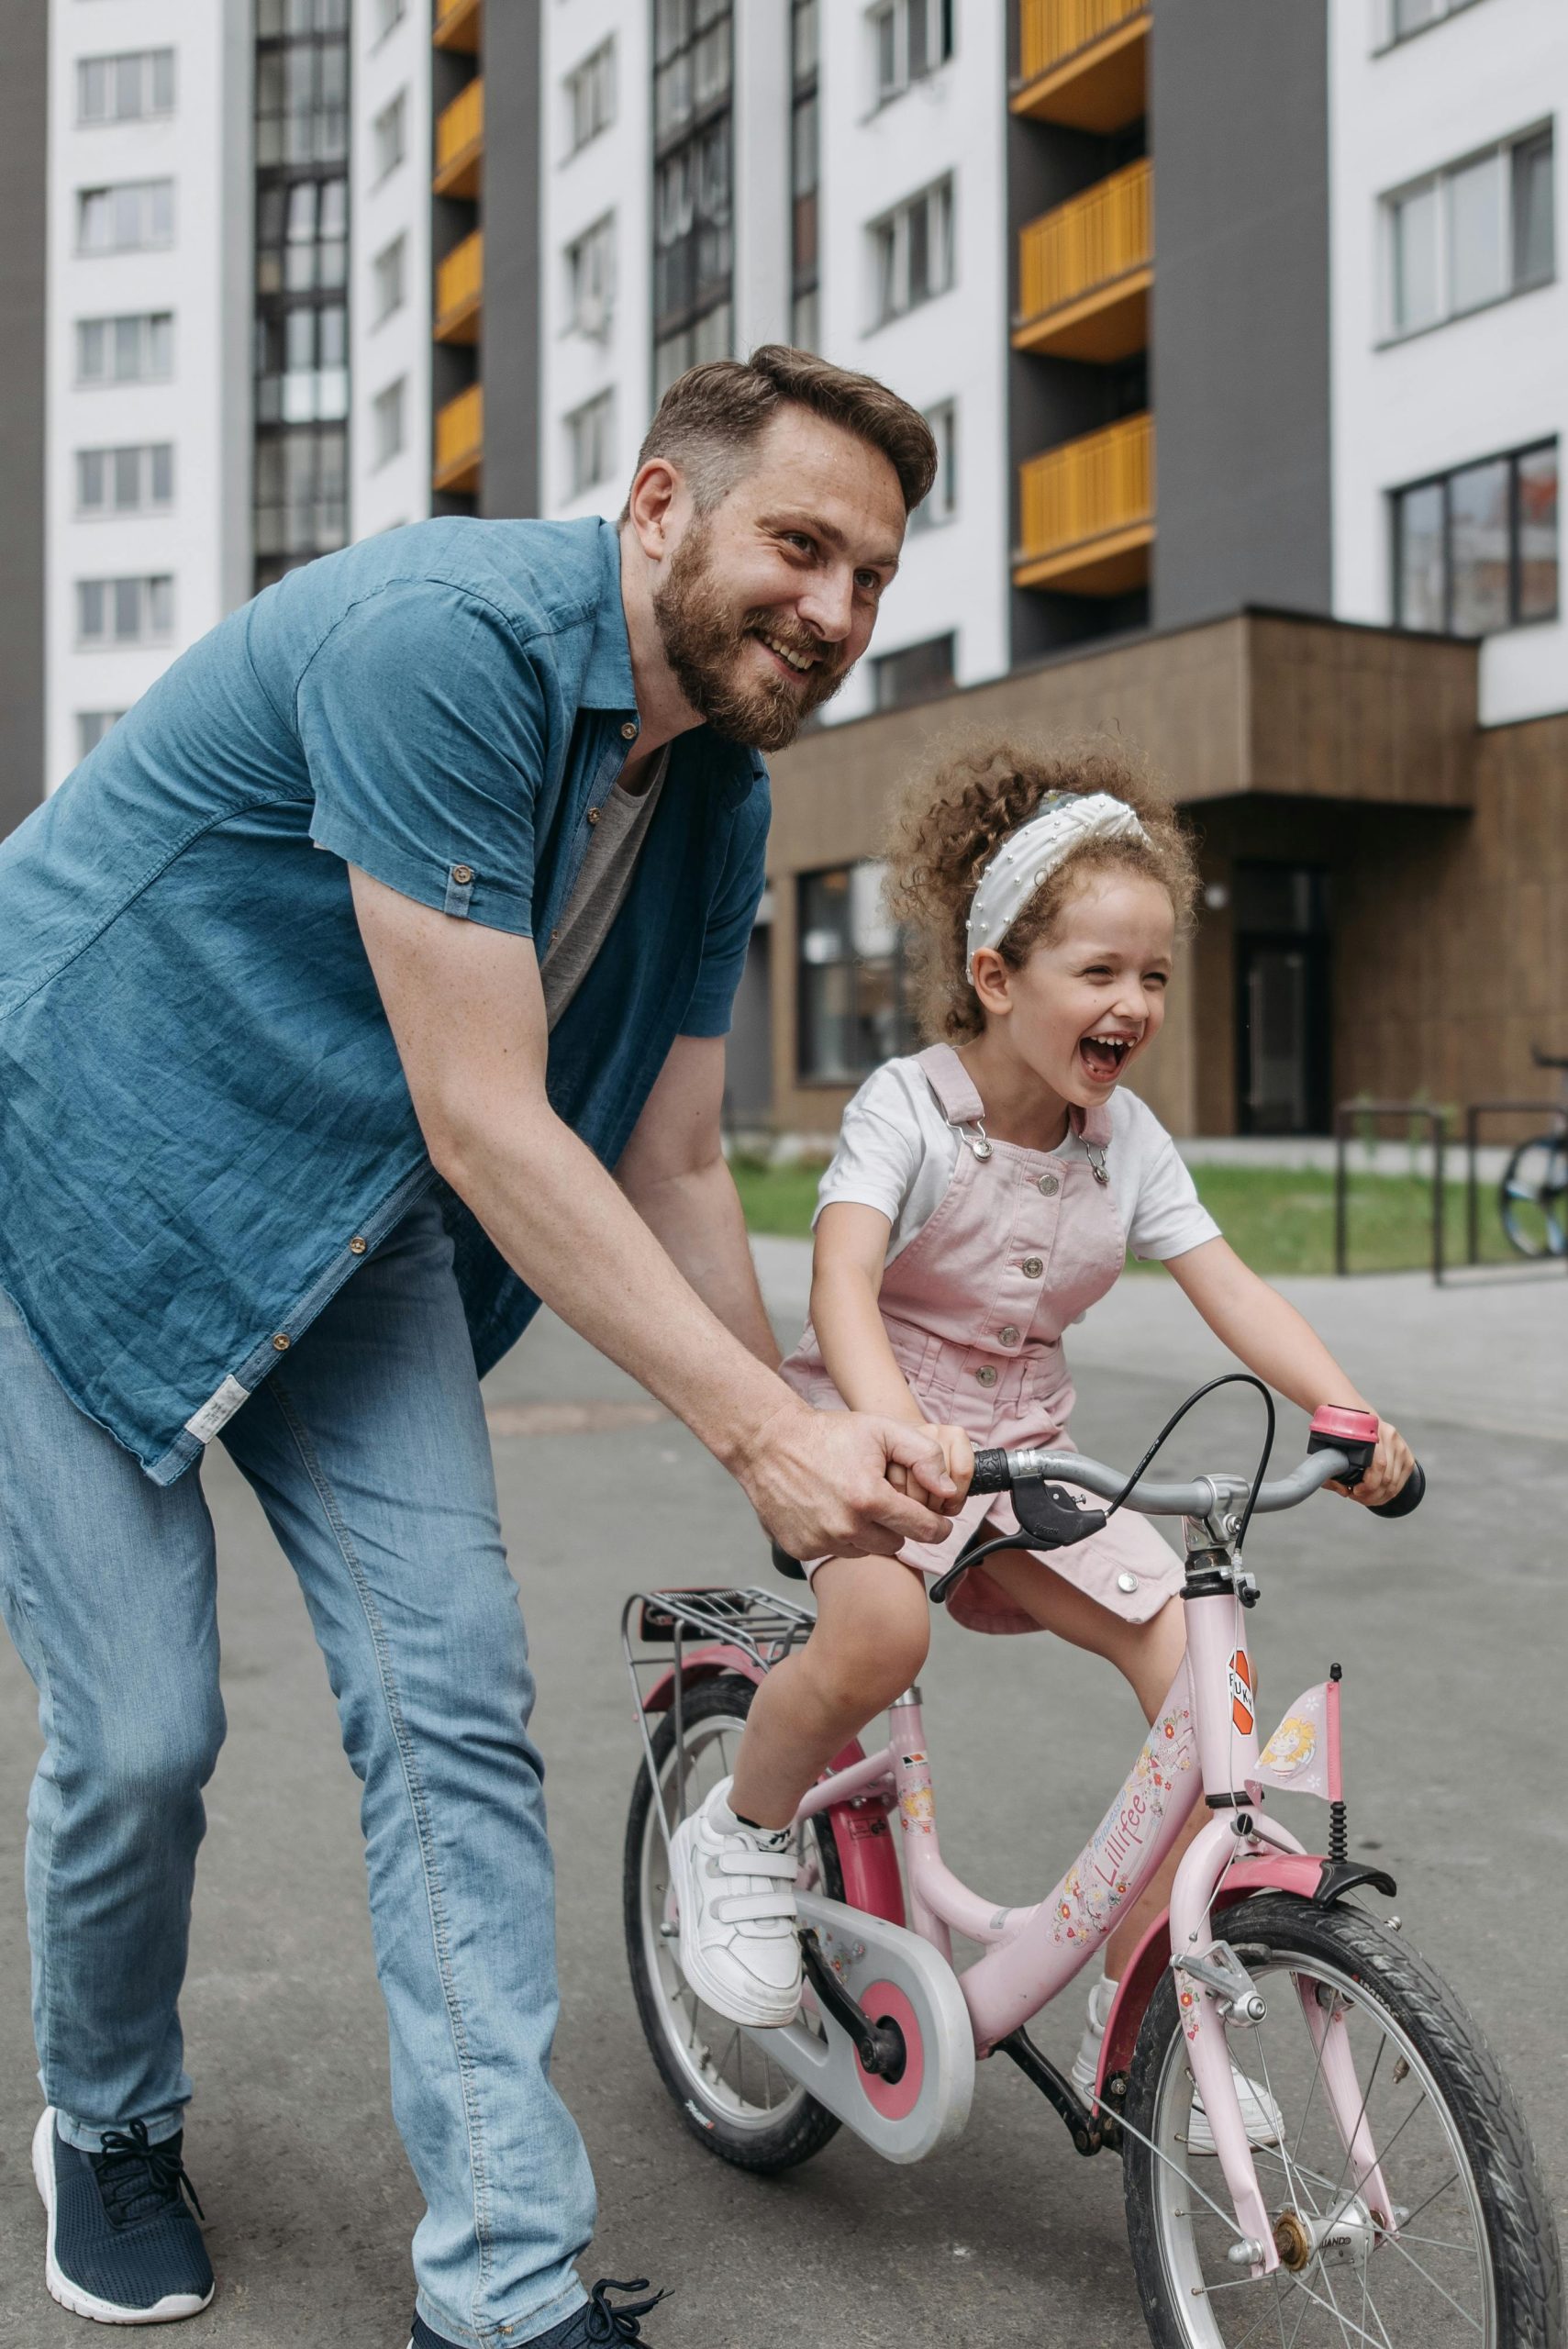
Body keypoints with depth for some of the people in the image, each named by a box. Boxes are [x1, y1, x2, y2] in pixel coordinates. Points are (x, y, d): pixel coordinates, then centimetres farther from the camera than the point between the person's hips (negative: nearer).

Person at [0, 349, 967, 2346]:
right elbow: (485, 1124, -29)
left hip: (345, 1236, 7)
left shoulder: (716, 800, -1)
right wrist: (762, 1428, -27)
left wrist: (821, 1478, 2)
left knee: (454, 1699, -3)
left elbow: (668, 1168, 4)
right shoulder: (449, 635, -27)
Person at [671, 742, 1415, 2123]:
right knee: (880, 1631, -35)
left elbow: (1230, 1289, -3)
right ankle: (742, 1836, -1)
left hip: (1030, 1448, 5)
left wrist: (1346, 1410, -20)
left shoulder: (1128, 1136, 2)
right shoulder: (907, 1103, -14)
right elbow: (843, 1286, -27)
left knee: (1202, 1664, -12)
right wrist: (898, 1428, -46)